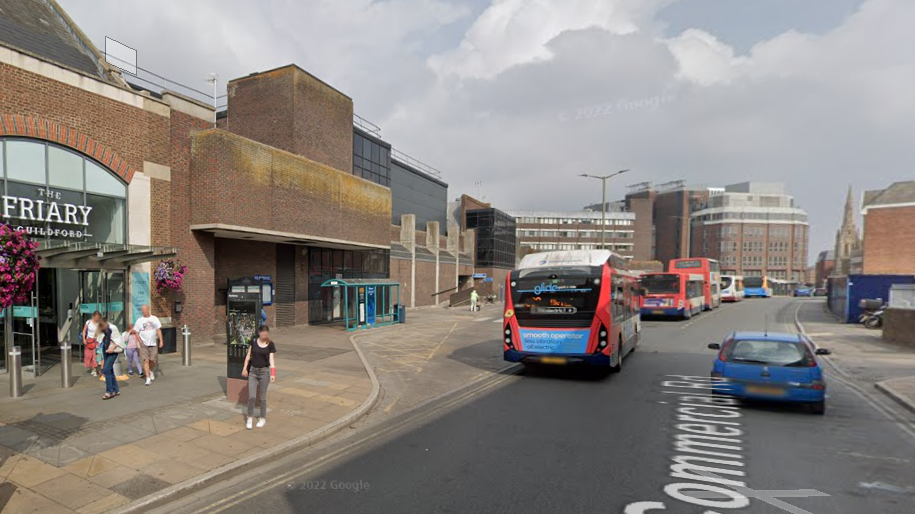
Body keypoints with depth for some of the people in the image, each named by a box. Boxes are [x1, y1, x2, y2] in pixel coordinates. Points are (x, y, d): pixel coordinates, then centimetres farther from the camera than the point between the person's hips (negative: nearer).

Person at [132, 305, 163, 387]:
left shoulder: (154, 319, 4)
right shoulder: (139, 320, 3)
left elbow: (158, 330, 5)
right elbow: (136, 332, 7)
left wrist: (161, 341, -2)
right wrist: (140, 342, -4)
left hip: (153, 343, 1)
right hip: (144, 344, -1)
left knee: (153, 361, 4)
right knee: (146, 360, -7)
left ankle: (151, 371, 35)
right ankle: (148, 378, -4)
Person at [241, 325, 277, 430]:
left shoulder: (270, 344, -8)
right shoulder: (254, 342, -2)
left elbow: (271, 359, -13)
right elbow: (248, 355, 7)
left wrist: (273, 373, -22)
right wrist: (244, 368, 3)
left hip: (264, 371, -2)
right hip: (253, 371, 2)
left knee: (262, 397, 6)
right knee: (251, 396, -2)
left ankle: (263, 418, 22)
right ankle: (250, 418, 16)